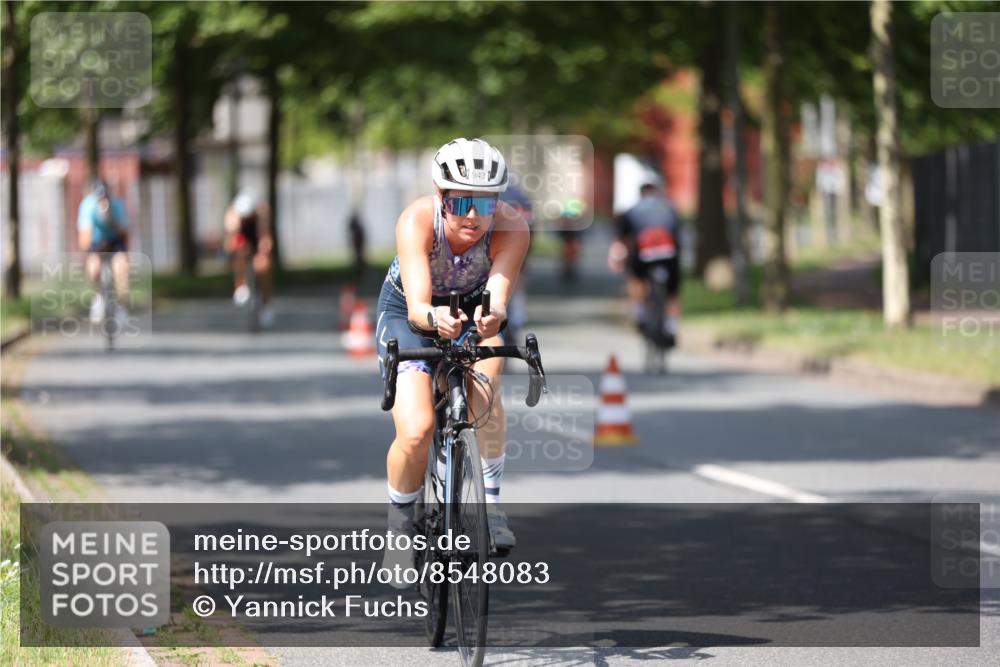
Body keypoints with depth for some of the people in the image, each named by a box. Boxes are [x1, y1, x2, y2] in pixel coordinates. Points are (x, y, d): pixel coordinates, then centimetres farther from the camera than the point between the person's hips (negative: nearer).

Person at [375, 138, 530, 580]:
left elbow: (498, 295, -42)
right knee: (416, 432, -19)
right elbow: (417, 305, -43)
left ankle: (491, 501, -19)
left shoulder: (511, 228, -30)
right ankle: (401, 521, 9)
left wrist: (491, 315, -65)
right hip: (407, 312, -1)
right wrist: (434, 318, -66)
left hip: (471, 310, 1)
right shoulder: (417, 221, -34)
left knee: (484, 381, -33)